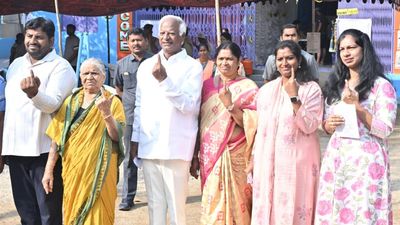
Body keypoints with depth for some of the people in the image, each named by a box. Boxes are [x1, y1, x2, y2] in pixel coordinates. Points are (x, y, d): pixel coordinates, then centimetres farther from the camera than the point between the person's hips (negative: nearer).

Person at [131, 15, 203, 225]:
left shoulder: (192, 66, -3)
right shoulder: (146, 65, 12)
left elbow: (190, 106, -14)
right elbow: (139, 105, 16)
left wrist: (164, 80, -21)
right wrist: (135, 138, 14)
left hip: (175, 147, -4)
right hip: (148, 145, 4)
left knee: (176, 205, 1)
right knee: (154, 203, 11)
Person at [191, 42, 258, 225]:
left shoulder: (248, 88, -3)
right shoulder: (207, 86, 9)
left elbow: (251, 124, -11)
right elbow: (199, 122, 11)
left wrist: (230, 105, -21)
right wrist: (194, 156, 10)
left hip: (235, 157, -4)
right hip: (210, 156, 4)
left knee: (234, 205, -1)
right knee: (212, 206, 7)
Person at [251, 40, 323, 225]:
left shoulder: (311, 88, -5)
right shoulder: (266, 90, 9)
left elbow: (309, 126, -15)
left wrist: (294, 97, -20)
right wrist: (254, 158, 14)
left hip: (297, 160, -4)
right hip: (267, 160, 4)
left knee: (294, 208, 0)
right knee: (267, 206, 8)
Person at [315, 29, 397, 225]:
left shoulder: (381, 85, -5)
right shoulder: (335, 85, 13)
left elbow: (385, 130, -11)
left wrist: (356, 106, -18)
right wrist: (328, 125, -6)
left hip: (365, 160, -5)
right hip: (336, 158, 5)